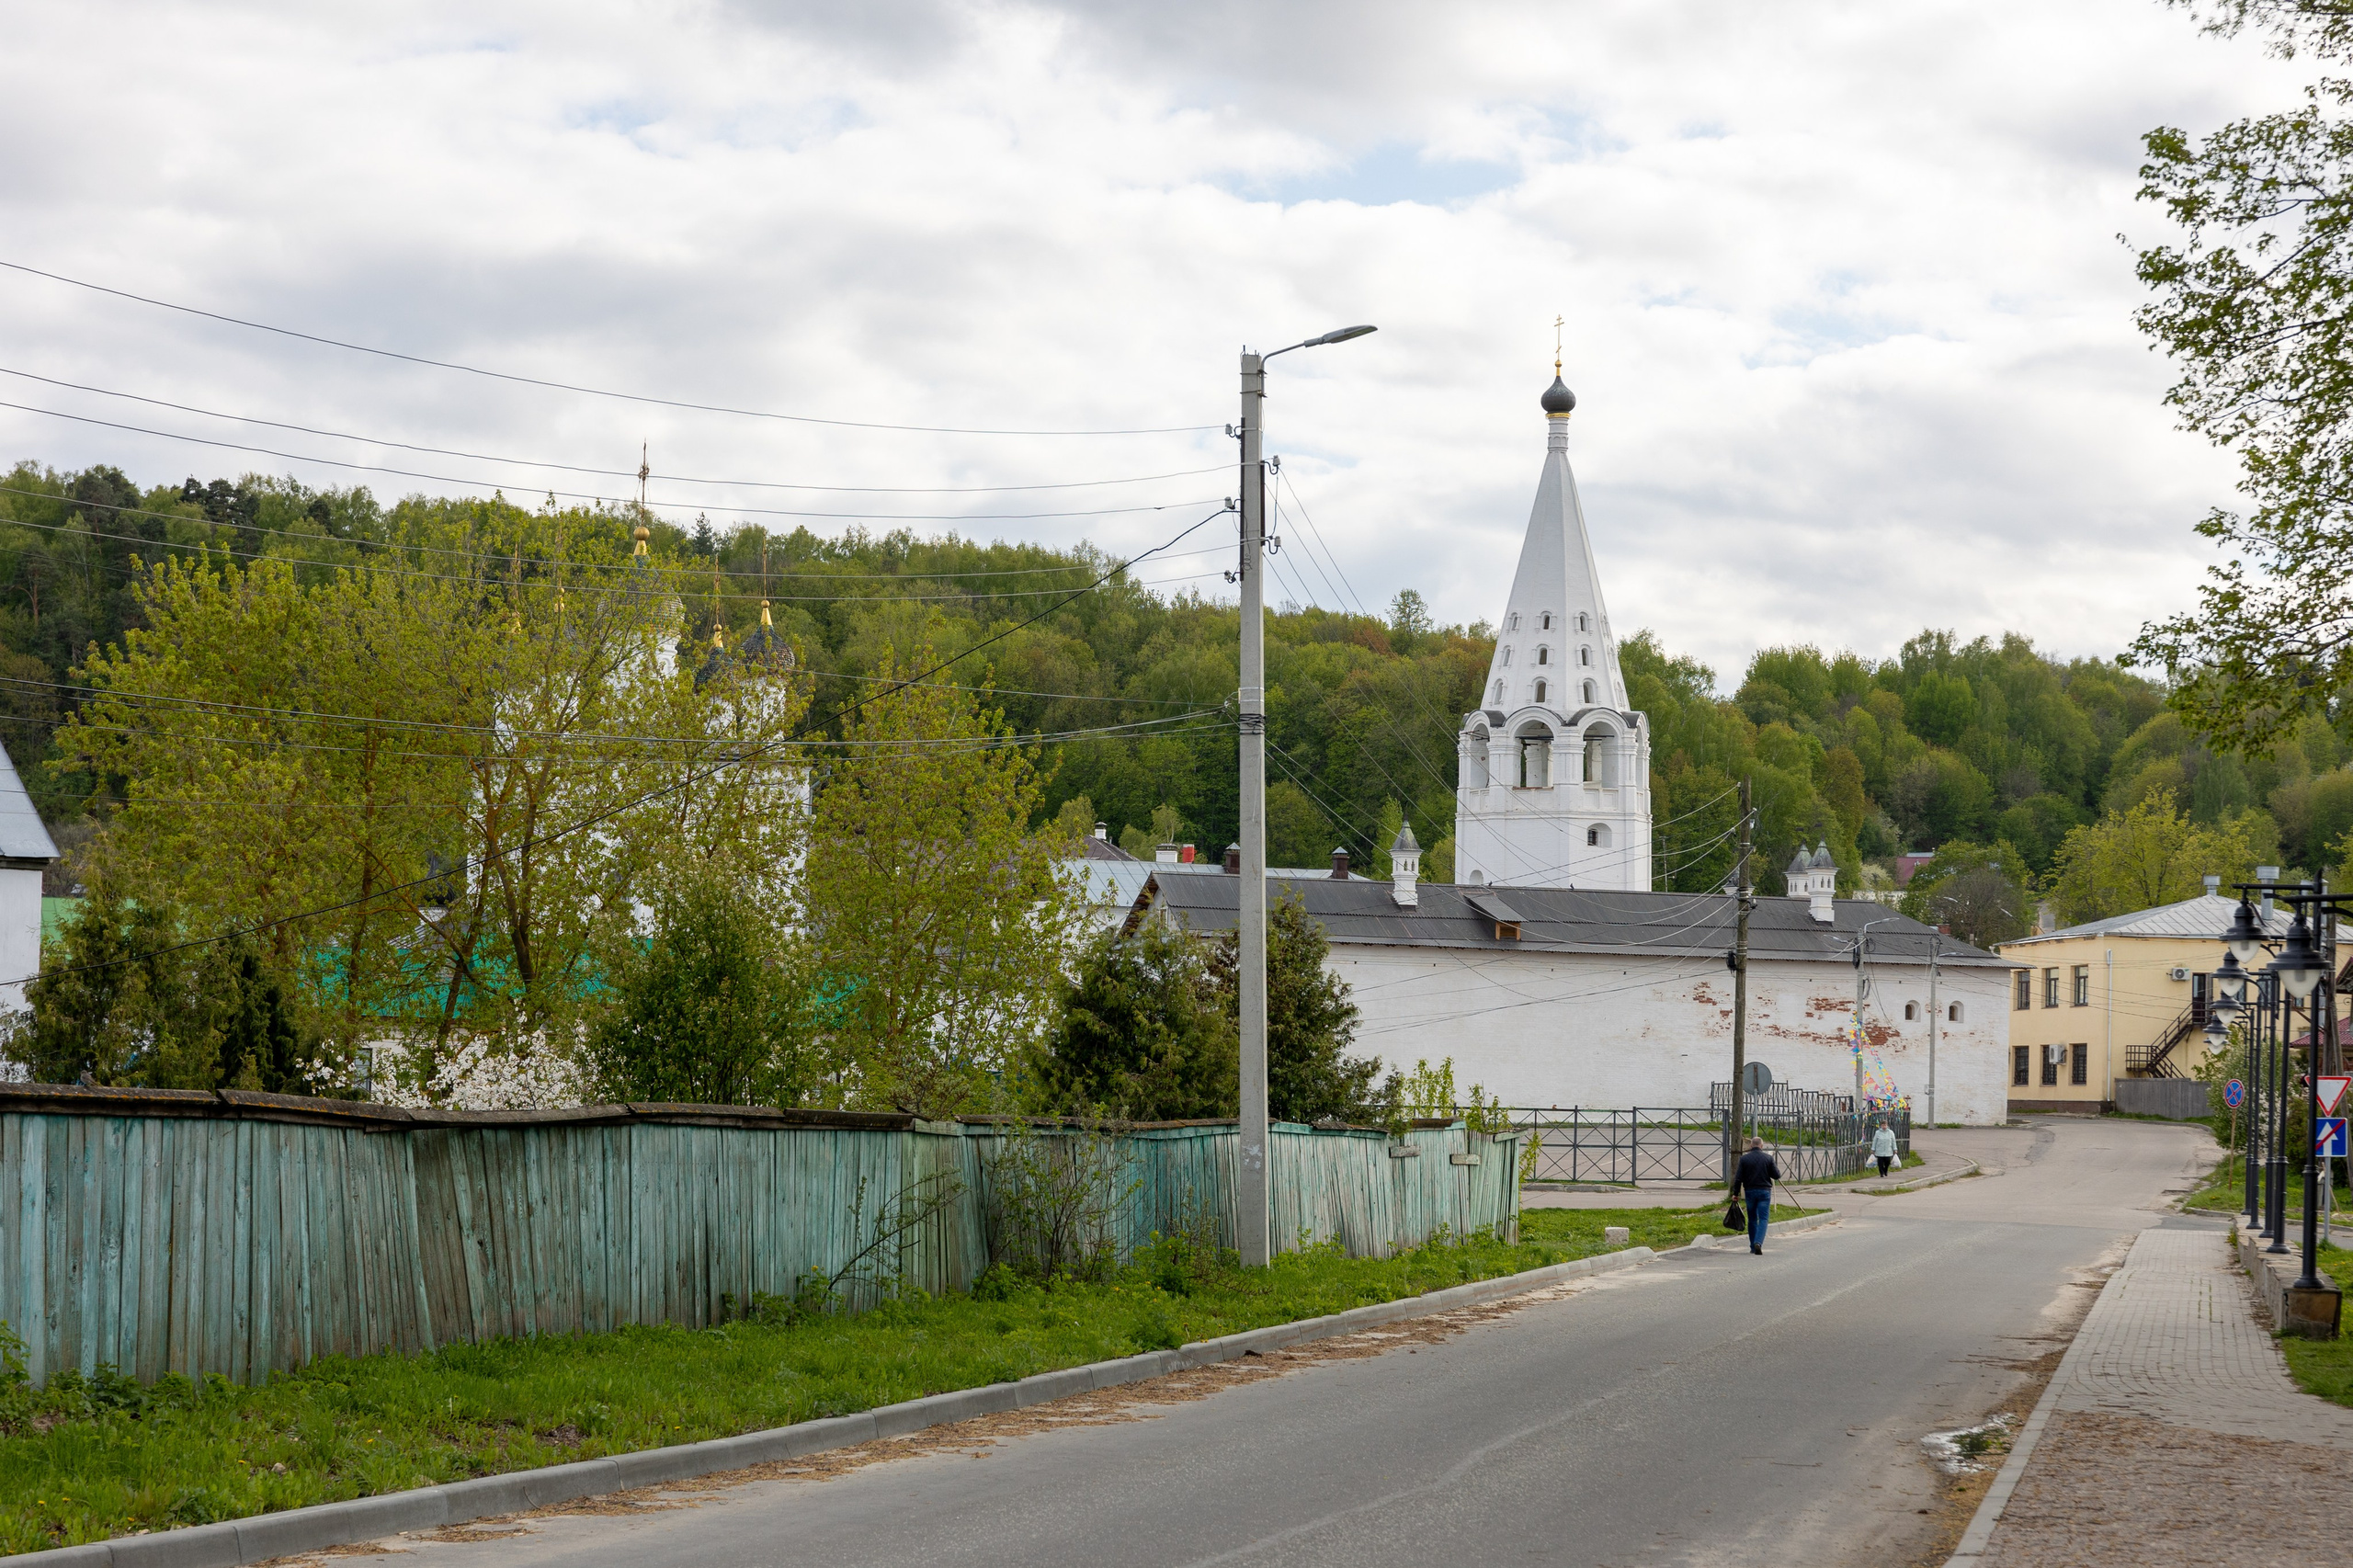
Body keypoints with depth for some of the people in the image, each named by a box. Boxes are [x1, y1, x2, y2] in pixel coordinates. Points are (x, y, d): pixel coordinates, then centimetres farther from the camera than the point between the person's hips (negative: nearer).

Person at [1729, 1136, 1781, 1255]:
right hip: (1764, 1191, -1)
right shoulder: (1768, 1158, -3)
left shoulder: (1744, 1159, -2)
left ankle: (1753, 1247, 16)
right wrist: (1777, 1169, 21)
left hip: (1750, 1192, 1)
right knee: (1763, 1218, -2)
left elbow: (1738, 1178, -3)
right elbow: (1777, 1176, 0)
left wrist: (1736, 1193, 4)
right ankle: (1758, 1242, -22)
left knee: (1752, 1219, 13)